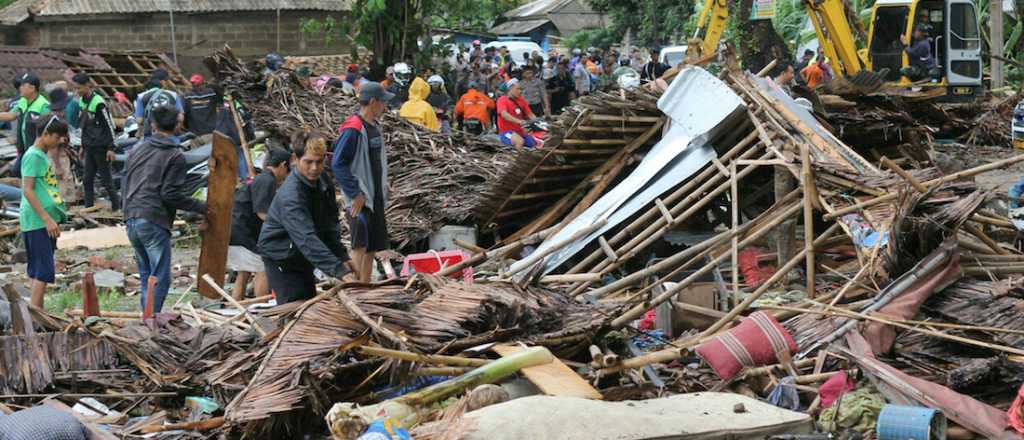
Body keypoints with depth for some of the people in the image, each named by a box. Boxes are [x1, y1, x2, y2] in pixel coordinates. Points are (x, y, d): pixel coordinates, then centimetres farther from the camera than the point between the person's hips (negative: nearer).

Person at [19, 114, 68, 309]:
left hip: (45, 222, 10)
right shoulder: (33, 156, -12)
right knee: (44, 271, -12)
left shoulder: (43, 155, 17)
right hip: (37, 222, -10)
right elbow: (27, 190, -18)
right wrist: (48, 219, -20)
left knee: (37, 271, 11)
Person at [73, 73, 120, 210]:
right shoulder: (81, 101, 10)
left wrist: (111, 148, -16)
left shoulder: (98, 102, -16)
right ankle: (89, 208, 11)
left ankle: (116, 205, 7)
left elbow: (109, 125, -15)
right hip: (90, 147, 8)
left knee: (106, 179, -2)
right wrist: (83, 146, 20)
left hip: (101, 147, -8)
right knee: (87, 180, 7)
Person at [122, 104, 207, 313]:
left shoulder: (136, 150, 14)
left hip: (131, 218, 7)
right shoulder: (175, 155, -6)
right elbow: (172, 194, -12)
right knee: (159, 277, -4)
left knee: (146, 274, 17)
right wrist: (201, 207, -4)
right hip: (154, 222, -7)